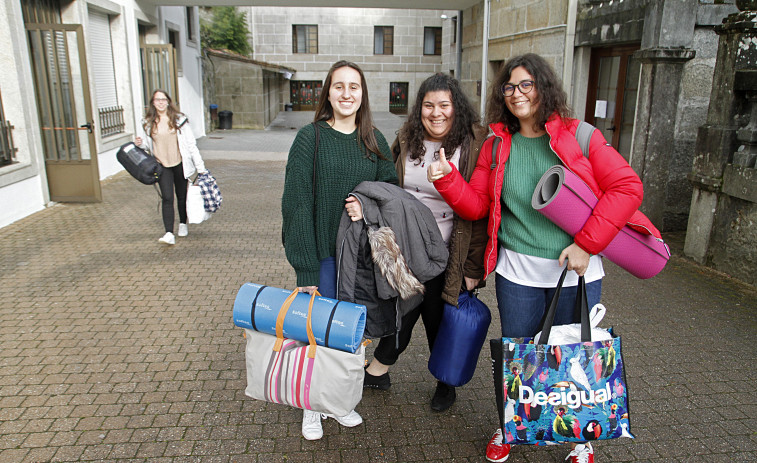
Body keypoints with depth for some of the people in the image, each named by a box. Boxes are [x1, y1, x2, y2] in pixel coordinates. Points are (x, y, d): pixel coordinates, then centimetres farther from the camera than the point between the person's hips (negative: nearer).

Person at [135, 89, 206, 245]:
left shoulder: (179, 119, -3)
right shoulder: (147, 123, 3)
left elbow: (191, 143, -2)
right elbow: (147, 144, 15)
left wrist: (199, 165, -4)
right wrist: (140, 144, -10)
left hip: (180, 163, 0)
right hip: (162, 165, 0)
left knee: (182, 196, 13)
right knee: (167, 198, -10)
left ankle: (183, 224, 35)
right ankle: (169, 234, -14)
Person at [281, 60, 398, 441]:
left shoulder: (374, 140, 6)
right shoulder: (310, 138, -7)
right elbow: (296, 203, -12)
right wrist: (305, 269, -17)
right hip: (322, 252, -3)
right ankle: (311, 406, 27)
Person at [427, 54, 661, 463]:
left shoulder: (579, 136, -4)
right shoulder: (497, 146, 4)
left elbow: (626, 186, -8)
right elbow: (475, 205, 4)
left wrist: (587, 243, -14)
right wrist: (447, 178, -14)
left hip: (576, 271, -1)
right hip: (518, 272, 2)